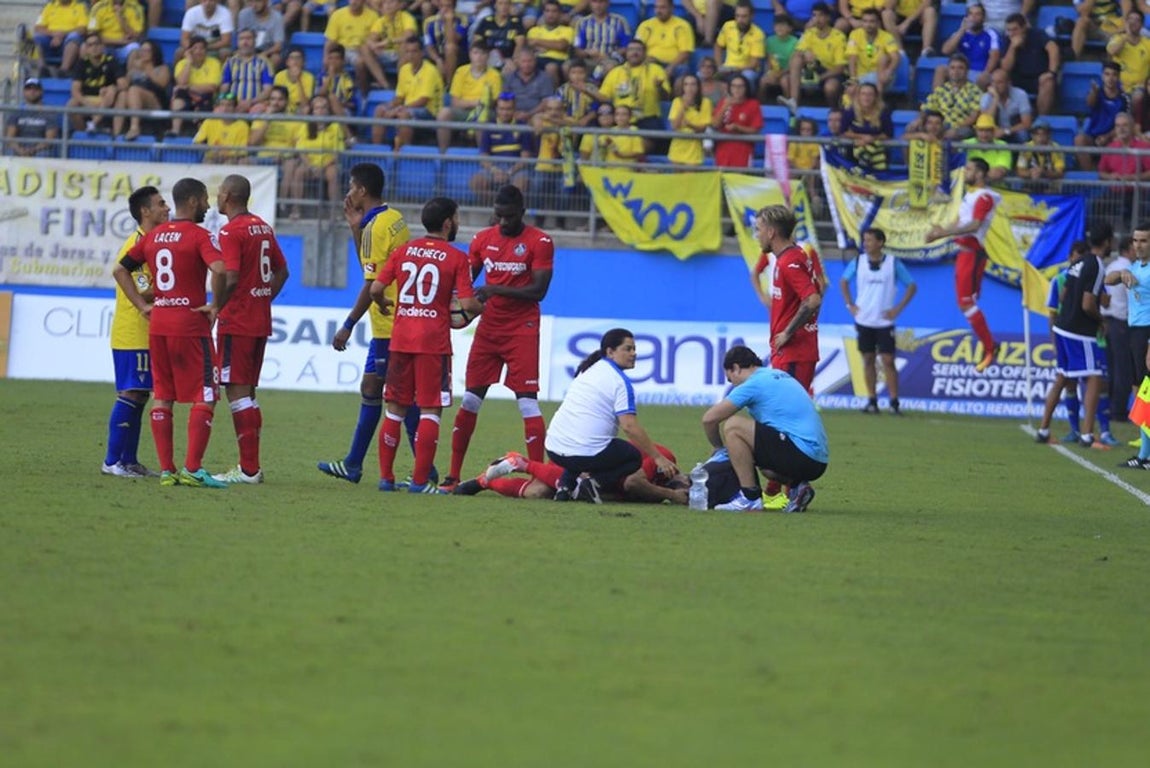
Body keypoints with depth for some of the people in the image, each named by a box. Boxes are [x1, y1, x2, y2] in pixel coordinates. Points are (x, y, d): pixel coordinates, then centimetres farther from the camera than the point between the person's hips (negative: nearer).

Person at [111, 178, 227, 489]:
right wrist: (215, 305, -11)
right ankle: (192, 469, -9)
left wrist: (142, 305, 11)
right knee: (205, 396, -1)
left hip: (158, 324, 6)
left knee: (163, 397, 10)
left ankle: (166, 469, 7)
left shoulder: (154, 236, 11)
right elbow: (218, 269, -25)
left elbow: (119, 270, 13)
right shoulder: (198, 235, -9)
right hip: (191, 325, -6)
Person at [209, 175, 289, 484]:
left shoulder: (231, 231, -13)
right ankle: (250, 466, 15)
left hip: (237, 322, -9)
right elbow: (281, 272, 19)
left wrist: (214, 310, -12)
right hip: (261, 322, 9)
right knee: (247, 391, 14)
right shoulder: (263, 227, 13)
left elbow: (230, 279, -22)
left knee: (236, 390, -6)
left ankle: (248, 469, -8)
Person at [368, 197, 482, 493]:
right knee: (430, 411, 0)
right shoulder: (456, 258, -4)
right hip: (434, 342, -4)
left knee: (395, 409, 12)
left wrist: (383, 304, 25)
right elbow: (467, 304, -11)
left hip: (401, 338, 4)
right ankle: (420, 480, -5)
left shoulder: (404, 250, 7)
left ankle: (386, 477, 13)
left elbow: (376, 289, 3)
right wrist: (481, 307, 11)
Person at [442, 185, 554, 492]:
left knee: (527, 401, -10)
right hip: (488, 328, 5)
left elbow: (538, 290, -14)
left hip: (522, 331, -5)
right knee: (470, 400, 5)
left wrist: (497, 290, -23)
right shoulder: (484, 239, 8)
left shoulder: (540, 242, -7)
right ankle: (453, 475, 11)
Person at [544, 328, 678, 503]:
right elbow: (629, 426, -17)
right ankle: (595, 482, -9)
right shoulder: (620, 381, -8)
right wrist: (658, 457, -13)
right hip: (586, 453, -7)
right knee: (634, 457, 14)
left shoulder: (588, 370, 18)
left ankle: (566, 484, 13)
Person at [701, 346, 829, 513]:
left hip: (803, 454, -9)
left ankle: (750, 498, -7)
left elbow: (709, 418, -2)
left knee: (732, 427, -7)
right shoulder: (781, 376, 23)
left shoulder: (753, 384, -3)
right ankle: (796, 487, 8)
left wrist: (719, 447, 17)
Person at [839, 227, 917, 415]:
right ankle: (872, 401, 10)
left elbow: (911, 286, 2)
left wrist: (898, 308, -5)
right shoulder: (858, 262, 1)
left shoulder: (893, 264, -5)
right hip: (863, 320, 3)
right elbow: (844, 282, 16)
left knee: (888, 361, -6)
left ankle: (894, 403, -4)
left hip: (884, 321, -3)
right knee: (868, 360, 5)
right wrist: (850, 305, 5)